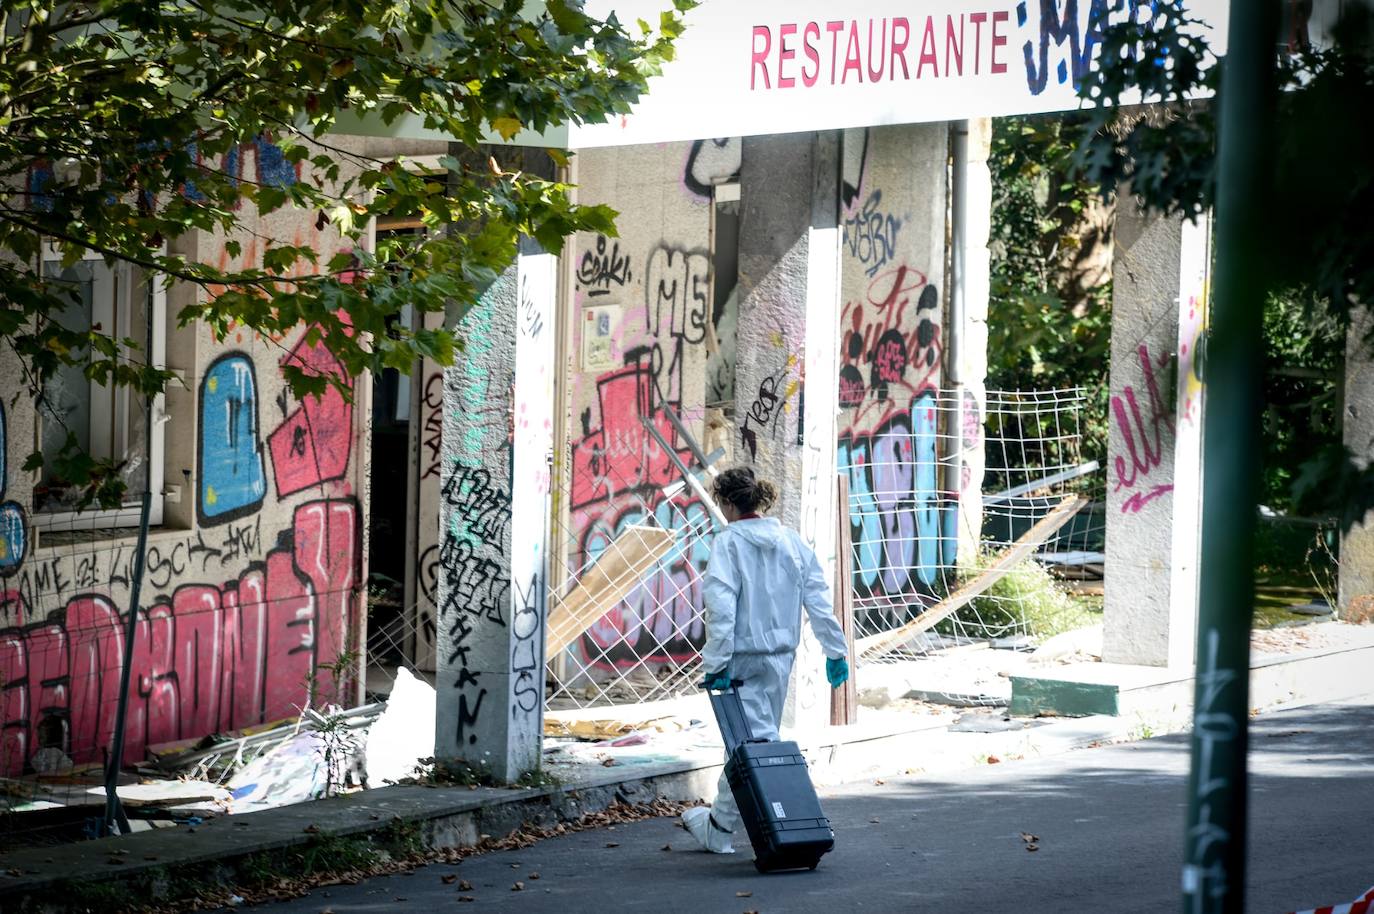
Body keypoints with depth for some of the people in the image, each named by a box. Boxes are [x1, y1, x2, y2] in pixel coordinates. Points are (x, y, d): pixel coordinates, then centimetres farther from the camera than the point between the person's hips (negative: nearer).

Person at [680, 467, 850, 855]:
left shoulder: (729, 542, -11)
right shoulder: (792, 540, 5)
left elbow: (721, 605, -18)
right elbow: (818, 597, 5)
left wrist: (716, 663, -17)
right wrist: (835, 651, 10)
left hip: (745, 657, -6)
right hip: (782, 654, 6)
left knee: (755, 740, -3)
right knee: (749, 738, 16)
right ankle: (720, 821, 26)